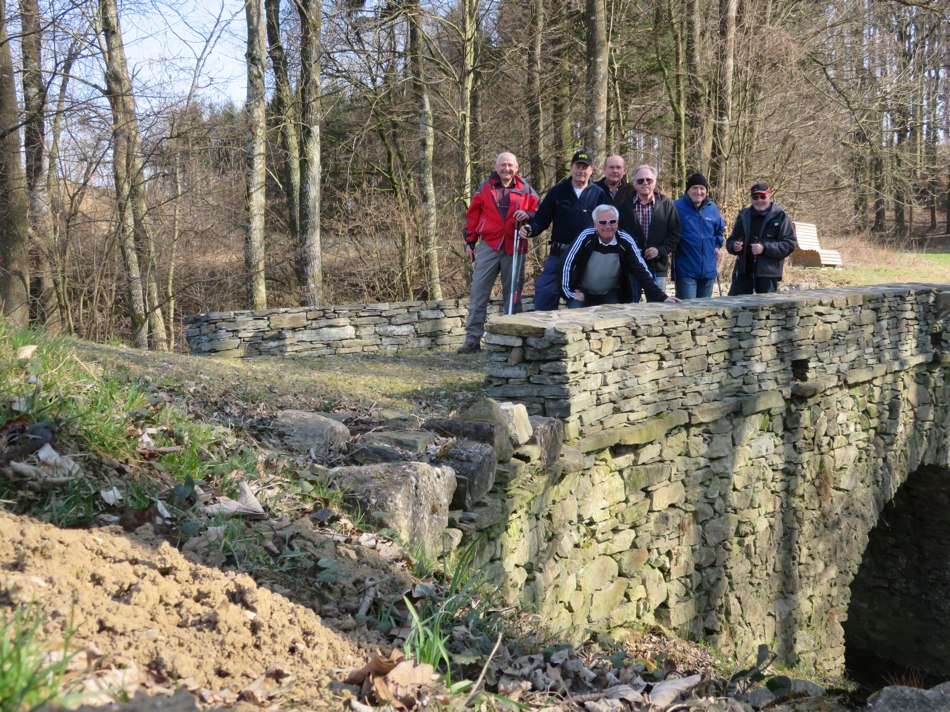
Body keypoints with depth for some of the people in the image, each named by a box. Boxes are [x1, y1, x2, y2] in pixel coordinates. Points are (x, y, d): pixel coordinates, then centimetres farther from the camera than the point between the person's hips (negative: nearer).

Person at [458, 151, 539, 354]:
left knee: (513, 294, 6)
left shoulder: (526, 190, 7)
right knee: (478, 292, -5)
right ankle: (472, 339, -3)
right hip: (488, 246, 0)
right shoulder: (484, 189, 7)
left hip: (514, 248, 1)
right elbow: (472, 216, 11)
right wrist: (470, 242, 8)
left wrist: (527, 215, -11)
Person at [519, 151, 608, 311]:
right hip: (558, 254, 0)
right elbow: (542, 218, 5)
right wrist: (531, 229, -16)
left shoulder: (599, 194, 4)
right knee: (544, 291, -9)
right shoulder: (558, 191, 5)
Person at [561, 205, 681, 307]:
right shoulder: (586, 237, -20)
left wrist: (661, 296, -21)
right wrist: (571, 292, -15)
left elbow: (641, 271, -15)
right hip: (583, 292, -1)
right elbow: (568, 264, -13)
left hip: (611, 295, 1)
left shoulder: (626, 242, -16)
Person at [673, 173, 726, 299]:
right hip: (686, 270, -6)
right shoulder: (677, 207, -10)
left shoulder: (712, 208, 7)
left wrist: (717, 245, 14)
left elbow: (720, 228, 25)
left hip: (708, 269, 6)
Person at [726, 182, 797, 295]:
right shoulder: (744, 216, 11)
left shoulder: (780, 217, -2)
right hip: (743, 271, 4)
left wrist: (765, 248, -19)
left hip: (768, 273, -4)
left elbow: (790, 244, -8)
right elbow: (731, 240, 18)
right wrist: (733, 246, -7)